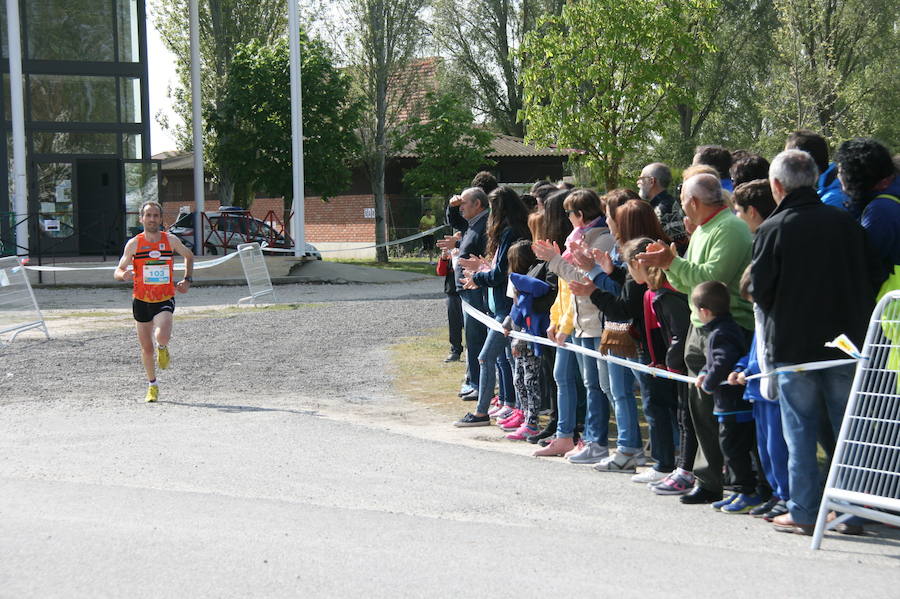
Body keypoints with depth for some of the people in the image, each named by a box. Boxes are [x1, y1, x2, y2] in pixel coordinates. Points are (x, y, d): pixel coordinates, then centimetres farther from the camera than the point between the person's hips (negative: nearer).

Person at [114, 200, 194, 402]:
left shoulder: (171, 240, -2)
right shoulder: (134, 244, -4)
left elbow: (189, 256, 17)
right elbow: (117, 272, -1)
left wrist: (187, 280, 5)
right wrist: (124, 275, -25)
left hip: (165, 300, -1)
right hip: (141, 301, 1)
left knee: (162, 337, -25)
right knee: (146, 348, 8)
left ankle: (163, 348, 13)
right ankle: (152, 385, 30)